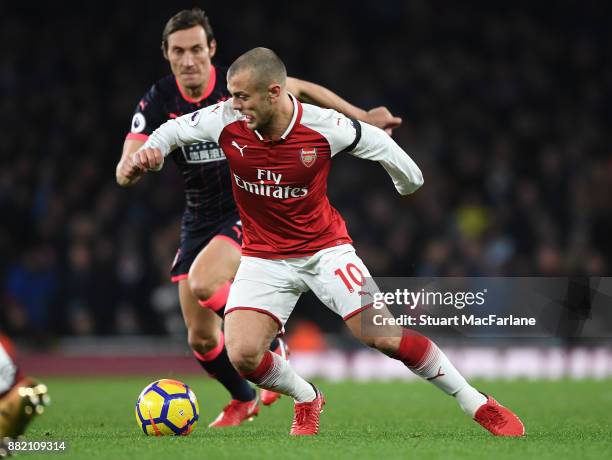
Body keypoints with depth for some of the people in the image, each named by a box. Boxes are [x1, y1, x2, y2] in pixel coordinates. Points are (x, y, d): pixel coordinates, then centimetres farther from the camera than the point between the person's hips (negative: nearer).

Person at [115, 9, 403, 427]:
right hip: (200, 218, 4)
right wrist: (131, 168, -41)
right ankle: (243, 400, 34)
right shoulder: (158, 102, -10)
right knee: (200, 339, 4)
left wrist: (360, 116, 1)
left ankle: (272, 349, -7)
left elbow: (297, 88, 2)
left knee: (203, 283, -31)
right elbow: (126, 173, -16)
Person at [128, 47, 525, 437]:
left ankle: (478, 405, 2)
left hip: (325, 247, -2)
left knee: (384, 336, -14)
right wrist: (150, 151, -16)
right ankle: (307, 401, 16)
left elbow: (376, 141, -1)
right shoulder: (227, 121, -15)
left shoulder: (325, 127, -20)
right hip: (264, 256, 2)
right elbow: (173, 130, 4)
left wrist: (409, 184, 13)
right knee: (242, 354, -17)